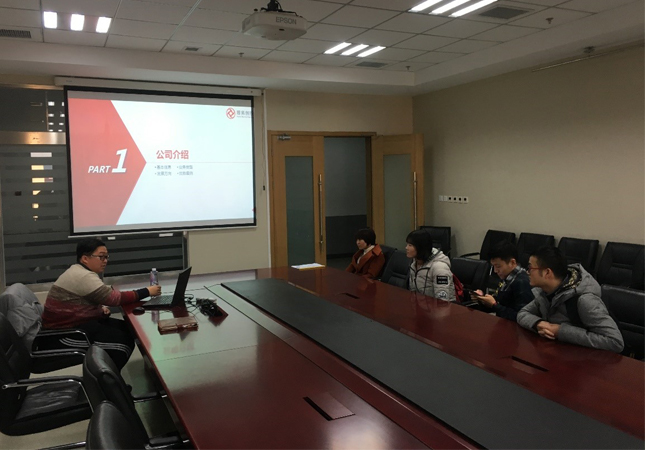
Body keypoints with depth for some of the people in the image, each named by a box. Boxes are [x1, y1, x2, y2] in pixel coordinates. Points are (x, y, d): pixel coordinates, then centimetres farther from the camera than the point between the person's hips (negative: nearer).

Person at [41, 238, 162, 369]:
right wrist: (146, 292, -16)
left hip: (74, 322, 11)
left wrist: (101, 308, -1)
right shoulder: (84, 277, -22)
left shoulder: (79, 271, 11)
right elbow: (115, 298, -23)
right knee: (123, 339, -17)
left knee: (127, 329, 4)